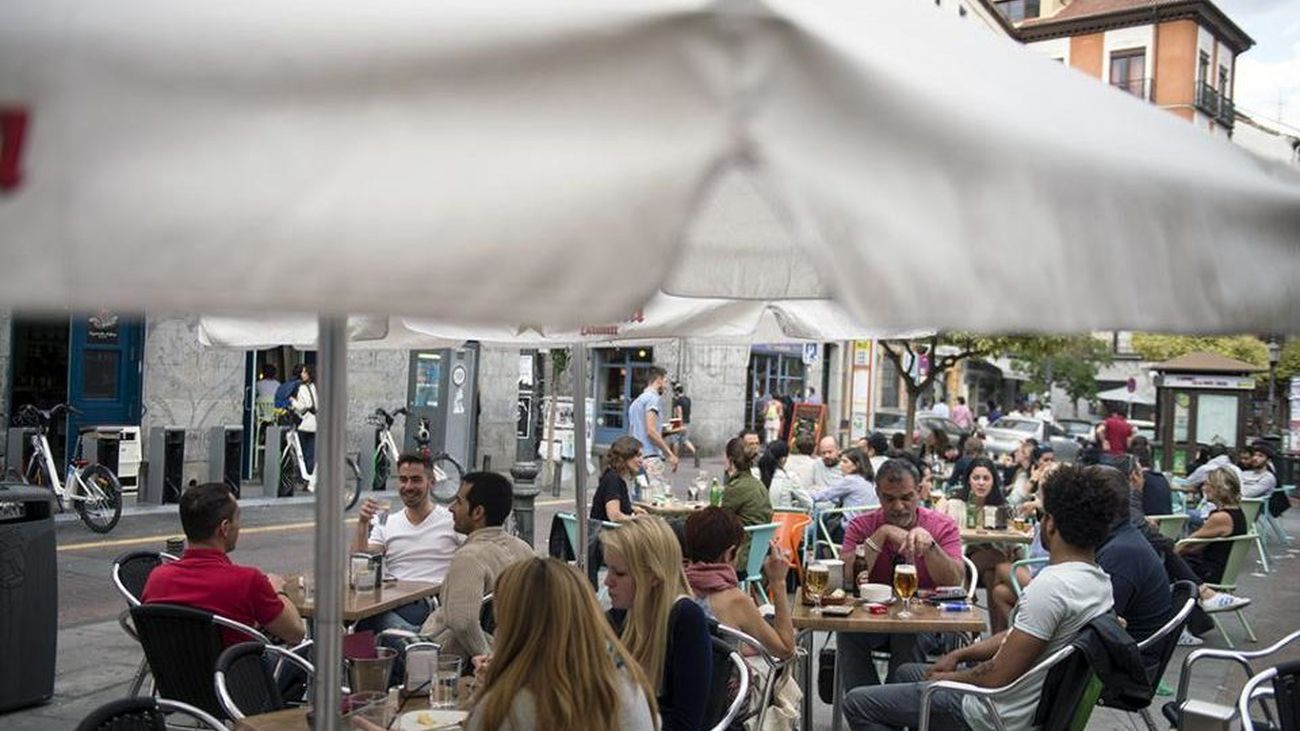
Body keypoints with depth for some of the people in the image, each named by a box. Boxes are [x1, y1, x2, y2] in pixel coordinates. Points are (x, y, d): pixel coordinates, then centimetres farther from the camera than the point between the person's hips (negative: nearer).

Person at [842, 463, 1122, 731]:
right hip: (1032, 701, 10)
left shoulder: (1051, 586, -29)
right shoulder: (1098, 580, 3)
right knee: (907, 672, 28)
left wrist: (948, 678, -7)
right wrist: (960, 655, 9)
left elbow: (999, 676, -25)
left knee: (857, 703, -5)